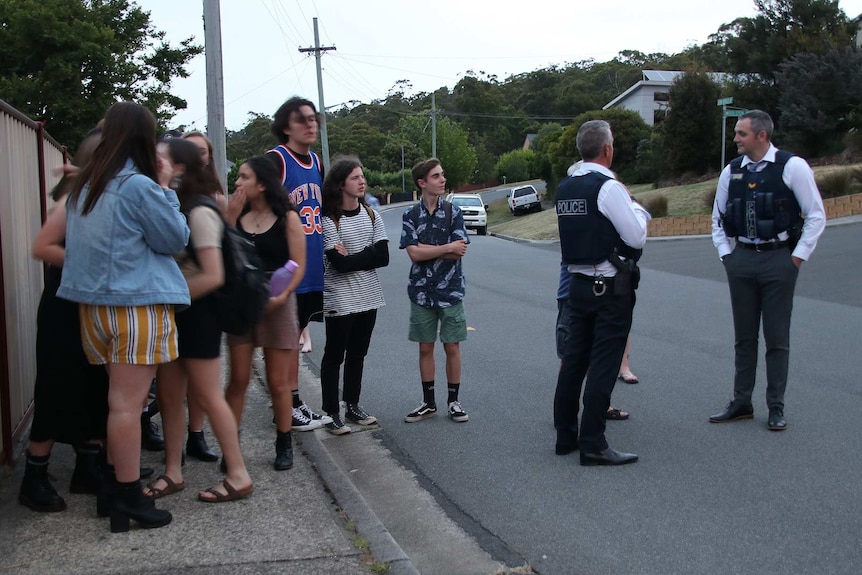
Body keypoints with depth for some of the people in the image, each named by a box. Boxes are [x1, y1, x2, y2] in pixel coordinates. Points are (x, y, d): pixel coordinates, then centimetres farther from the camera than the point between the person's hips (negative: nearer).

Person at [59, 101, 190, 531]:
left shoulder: (84, 186, 9)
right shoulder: (139, 186, -15)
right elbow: (176, 238, -7)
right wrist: (166, 189, 0)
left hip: (93, 303, 8)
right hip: (137, 305, -8)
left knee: (120, 400, 17)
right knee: (128, 403, -4)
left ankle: (115, 483, 22)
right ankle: (129, 499, 3)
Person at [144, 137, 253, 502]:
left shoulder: (199, 212, -16)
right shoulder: (169, 208, 8)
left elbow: (213, 276, -20)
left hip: (196, 313, -8)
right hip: (171, 314, 8)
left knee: (207, 397, -2)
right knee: (169, 396, 11)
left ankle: (239, 476, 8)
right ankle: (172, 473, 21)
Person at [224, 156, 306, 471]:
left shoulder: (287, 218, -3)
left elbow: (298, 265, -8)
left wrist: (282, 296, -20)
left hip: (276, 303, -2)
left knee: (278, 382, 6)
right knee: (238, 379, 3)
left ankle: (284, 445, 20)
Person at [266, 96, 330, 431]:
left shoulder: (316, 162, 14)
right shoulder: (275, 160, -11)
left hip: (312, 268, 8)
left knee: (296, 332, 15)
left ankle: (293, 403, 24)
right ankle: (286, 407, 10)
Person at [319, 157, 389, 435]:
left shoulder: (371, 215, 5)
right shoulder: (329, 220, -11)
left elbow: (383, 256, -4)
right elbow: (339, 263, -20)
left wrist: (351, 258, -11)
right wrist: (366, 257, -10)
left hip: (368, 297, 5)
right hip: (339, 299, -5)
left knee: (357, 354, 14)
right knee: (334, 356, 2)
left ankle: (352, 406, 25)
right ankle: (331, 413, 9)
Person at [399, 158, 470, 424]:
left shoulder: (453, 212, -2)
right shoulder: (411, 216, -1)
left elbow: (460, 252, -11)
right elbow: (414, 254, -12)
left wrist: (425, 249, -15)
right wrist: (448, 247, -15)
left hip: (450, 291, -1)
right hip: (421, 292, 1)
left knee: (452, 347, 5)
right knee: (425, 348, 9)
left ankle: (453, 401, 17)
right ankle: (428, 403, 20)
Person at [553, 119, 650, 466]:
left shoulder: (565, 188, 8)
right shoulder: (609, 187, -16)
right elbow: (638, 237, -14)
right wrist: (638, 209, 4)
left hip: (579, 282, 8)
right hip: (611, 287, -8)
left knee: (573, 359, 13)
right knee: (603, 365, -3)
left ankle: (565, 435, 21)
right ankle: (593, 445, 0)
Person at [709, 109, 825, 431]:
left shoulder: (792, 167, -7)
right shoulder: (732, 171, 6)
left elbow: (816, 216, -3)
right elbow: (718, 218, 18)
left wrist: (798, 257, -7)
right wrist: (725, 254, 8)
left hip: (778, 259, -4)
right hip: (741, 260, 4)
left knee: (777, 338, 2)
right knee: (744, 336, 10)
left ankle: (776, 408, 12)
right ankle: (741, 403, 19)